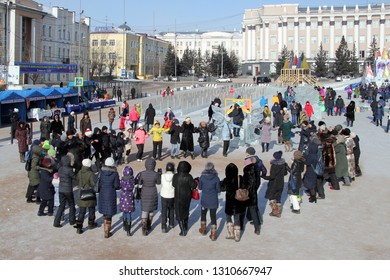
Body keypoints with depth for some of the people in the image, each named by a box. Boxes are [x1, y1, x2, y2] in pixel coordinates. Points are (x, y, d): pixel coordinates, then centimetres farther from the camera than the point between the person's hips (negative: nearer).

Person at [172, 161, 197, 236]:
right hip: (187, 196, 2)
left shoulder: (175, 176, -17)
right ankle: (185, 227, 40)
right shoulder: (188, 176, -18)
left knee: (179, 214, 9)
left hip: (178, 197, -2)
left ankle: (183, 231, 7)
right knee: (185, 210, 26)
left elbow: (173, 184, -2)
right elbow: (193, 186, -14)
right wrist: (196, 181, 5)